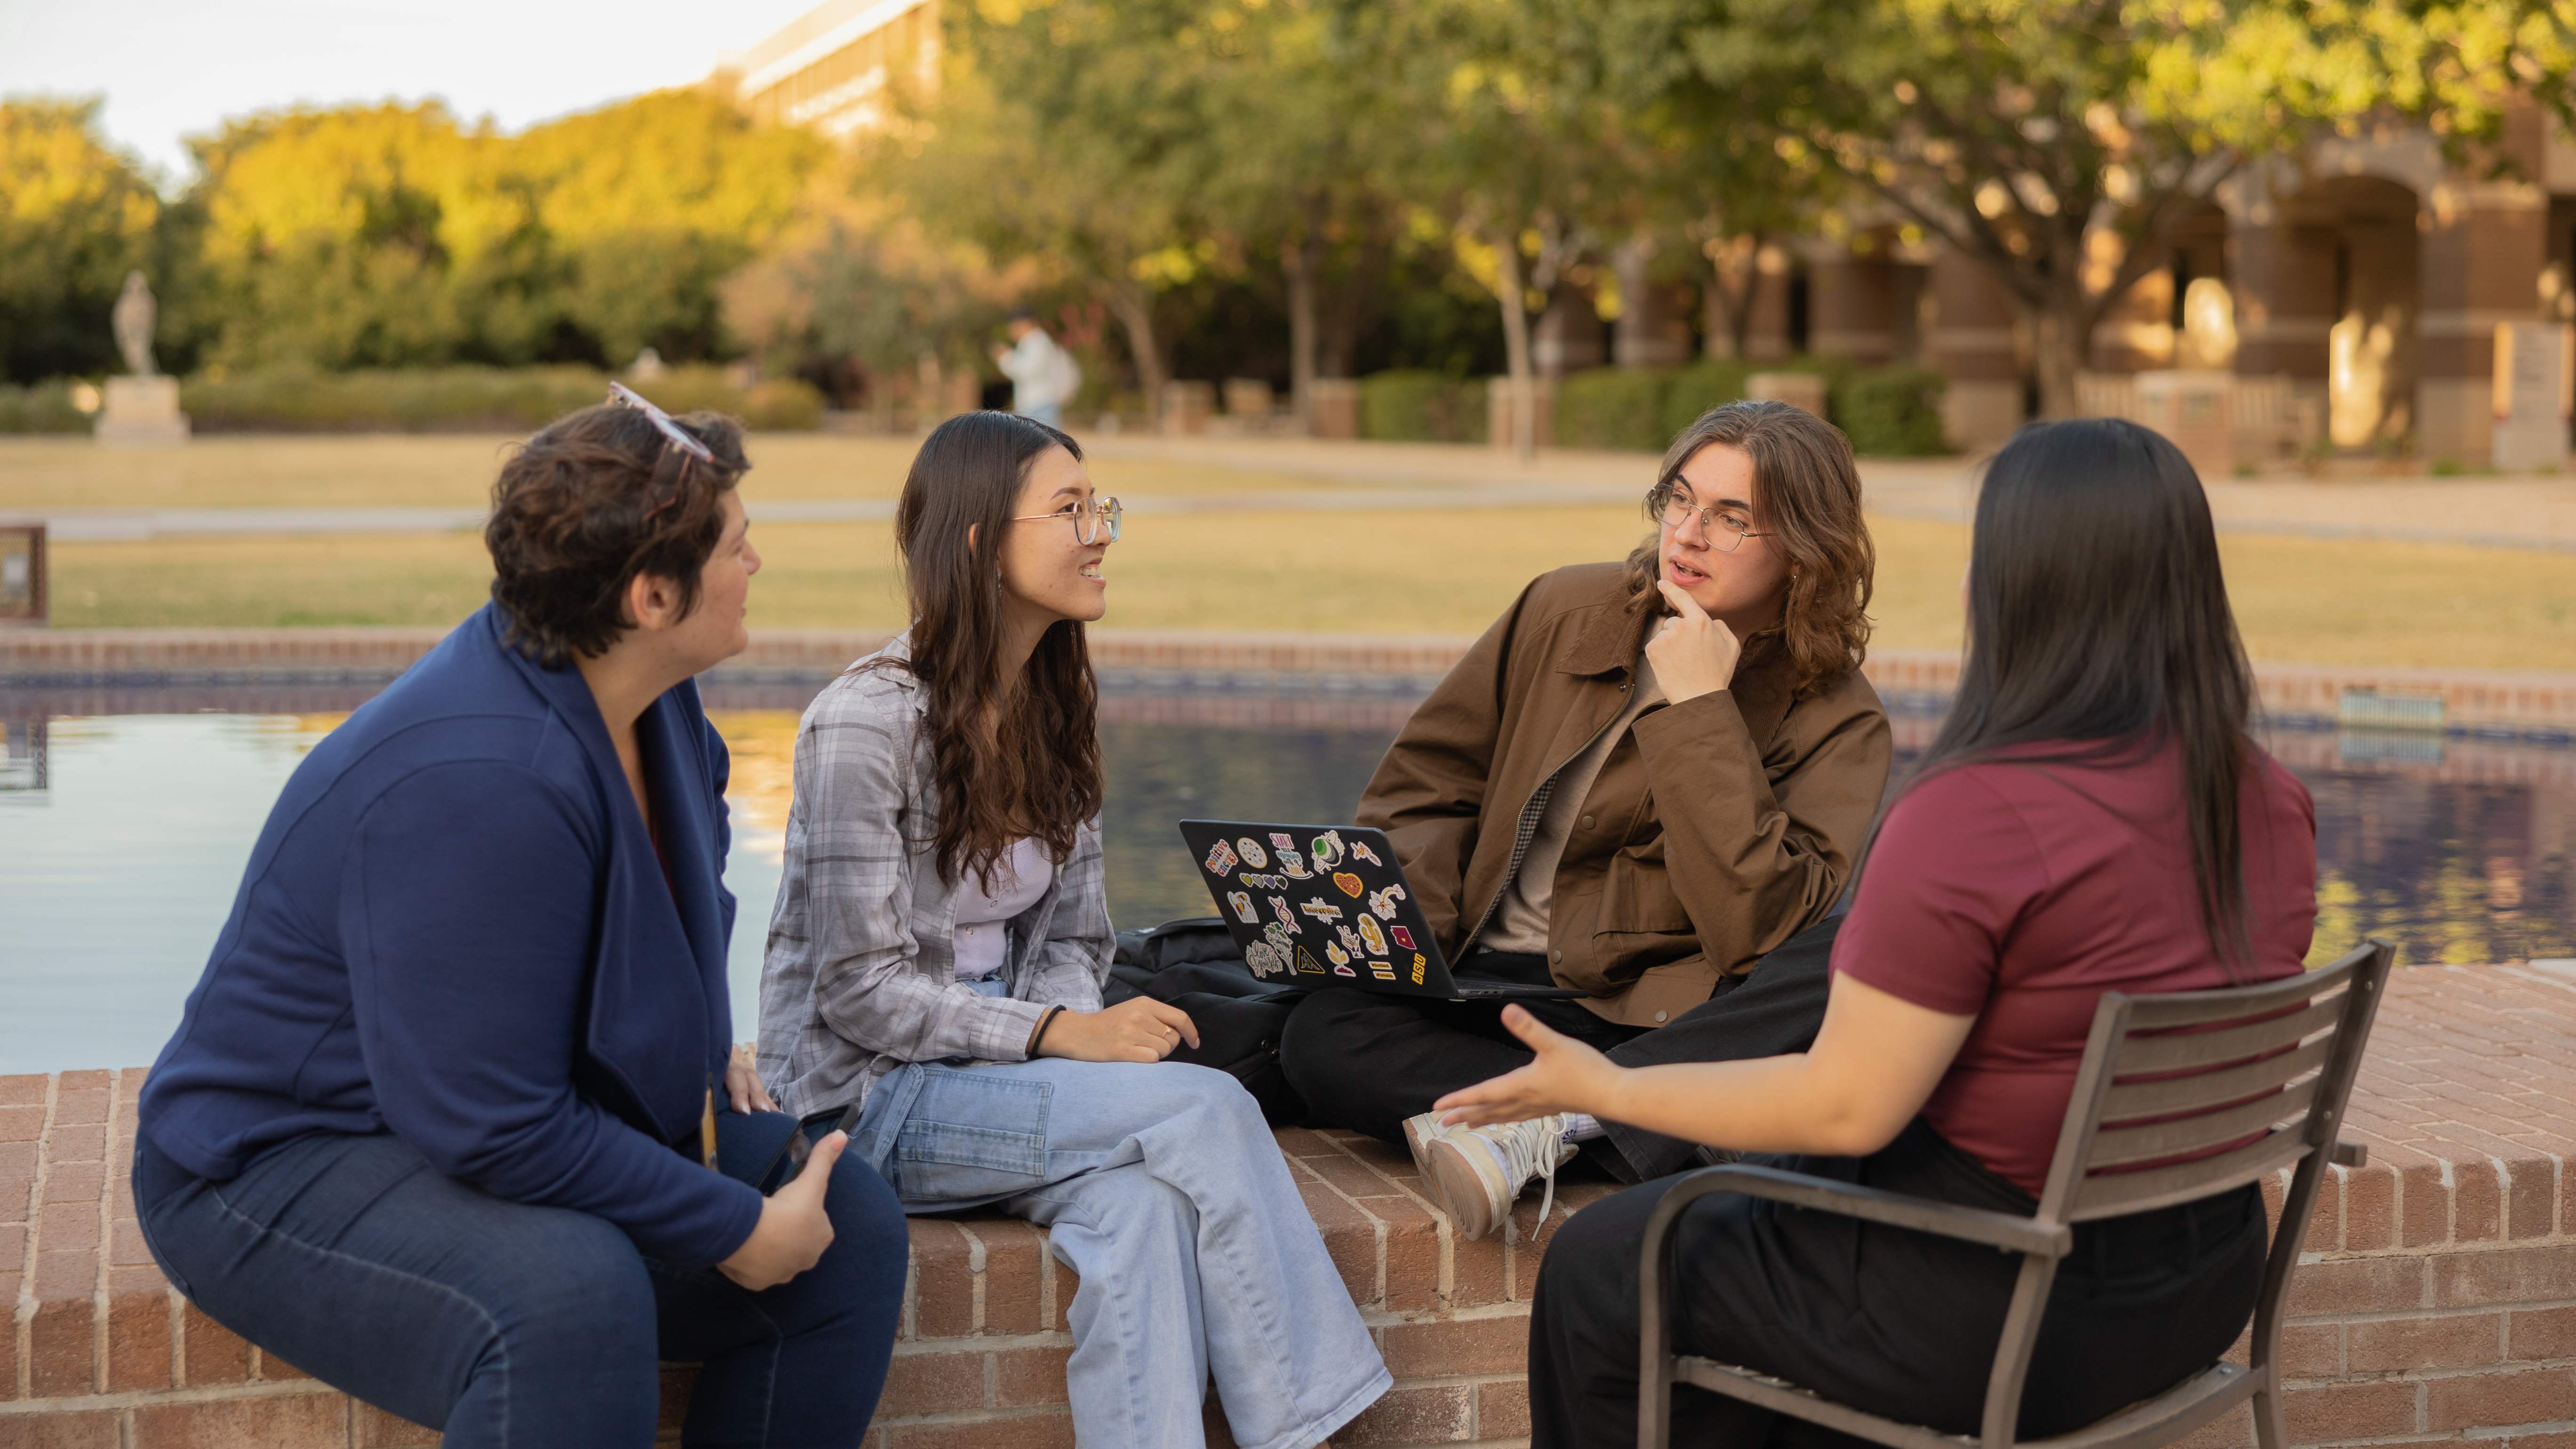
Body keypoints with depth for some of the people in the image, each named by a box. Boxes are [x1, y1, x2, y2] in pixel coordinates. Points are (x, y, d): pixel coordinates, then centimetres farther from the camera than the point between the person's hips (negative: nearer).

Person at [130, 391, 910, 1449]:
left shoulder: (651, 698, -1)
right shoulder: (477, 786, -31)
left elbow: (691, 842, 26)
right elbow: (495, 1134, -30)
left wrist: (703, 1046, 17)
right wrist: (735, 1229, -23)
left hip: (549, 1119, 9)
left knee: (850, 1229, -6)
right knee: (571, 1296, -39)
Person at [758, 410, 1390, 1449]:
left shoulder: (1056, 711, 9)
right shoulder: (866, 721, -15)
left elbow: (1072, 940, 11)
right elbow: (861, 990, -16)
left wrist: (1080, 1024, -11)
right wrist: (1060, 1035, -23)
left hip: (994, 1070, 6)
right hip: (868, 1093, -6)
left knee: (1139, 1197, -29)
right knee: (1205, 1108, -24)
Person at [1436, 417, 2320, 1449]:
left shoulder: (1975, 815, -26)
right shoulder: (2269, 803, -2)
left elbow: (1844, 1110, -23)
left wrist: (1607, 1090, -10)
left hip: (1998, 1306, -8)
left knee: (1595, 1273, 14)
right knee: (1785, 1197, 33)